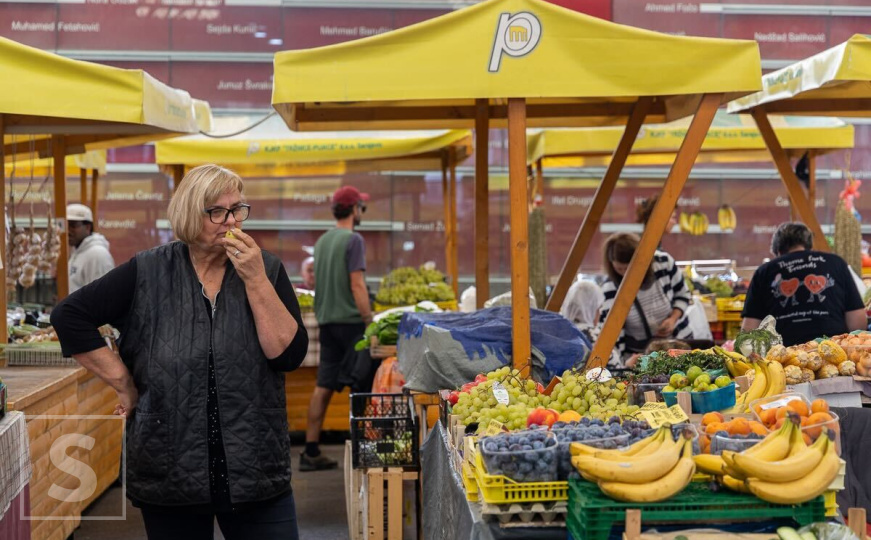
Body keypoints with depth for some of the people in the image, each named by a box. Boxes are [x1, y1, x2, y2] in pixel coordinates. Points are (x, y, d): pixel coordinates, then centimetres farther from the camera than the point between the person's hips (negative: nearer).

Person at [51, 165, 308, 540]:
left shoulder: (266, 269, 1)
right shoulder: (147, 273, -1)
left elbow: (289, 354, -9)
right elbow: (69, 316, 0)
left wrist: (255, 280, -16)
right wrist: (125, 383, -4)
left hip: (256, 468, 1)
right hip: (170, 471, 0)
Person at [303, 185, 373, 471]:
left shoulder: (322, 240, 14)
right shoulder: (353, 240, -10)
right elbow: (357, 285, -16)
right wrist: (370, 320, -14)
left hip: (326, 320, 7)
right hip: (350, 320, -7)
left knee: (323, 386, 6)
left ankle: (311, 451, 6)